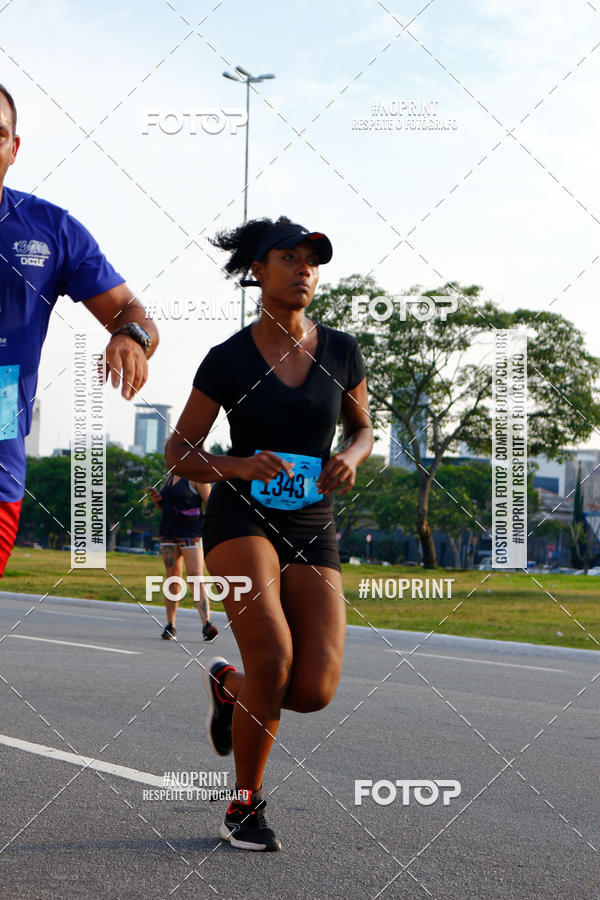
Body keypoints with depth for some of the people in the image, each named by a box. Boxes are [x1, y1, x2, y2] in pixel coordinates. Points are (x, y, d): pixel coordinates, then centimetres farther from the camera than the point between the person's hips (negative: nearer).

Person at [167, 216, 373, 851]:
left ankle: (228, 684, 24)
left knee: (314, 691, -12)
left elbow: (362, 427, 19)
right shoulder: (227, 360, -4)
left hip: (312, 535, 3)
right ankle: (244, 807, -5)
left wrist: (350, 458, -5)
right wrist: (240, 466, -18)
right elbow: (178, 453, 1)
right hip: (240, 519, -3)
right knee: (273, 658, -27)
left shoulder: (340, 351, 3)